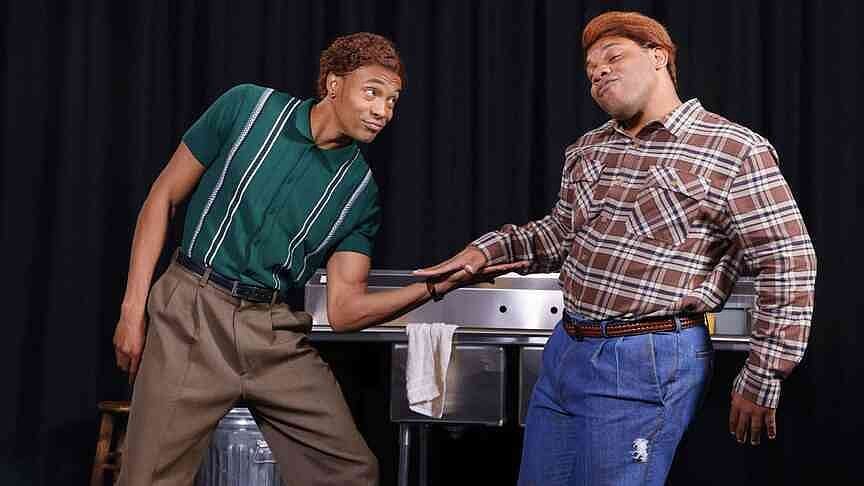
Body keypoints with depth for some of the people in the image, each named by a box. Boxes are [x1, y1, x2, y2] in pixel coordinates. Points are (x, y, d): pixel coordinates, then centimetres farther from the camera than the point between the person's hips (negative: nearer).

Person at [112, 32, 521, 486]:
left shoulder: (360, 190, 1)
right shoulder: (249, 108, -5)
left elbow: (343, 310, -1)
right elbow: (164, 195, 0)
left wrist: (432, 286, -16)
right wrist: (133, 308, -4)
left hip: (276, 335, 3)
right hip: (191, 314, -3)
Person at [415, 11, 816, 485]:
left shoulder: (736, 152, -10)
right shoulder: (587, 150, 12)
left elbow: (790, 266, -11)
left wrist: (760, 384, -10)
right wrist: (489, 249, 10)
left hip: (648, 362, -7)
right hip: (564, 351, 7)